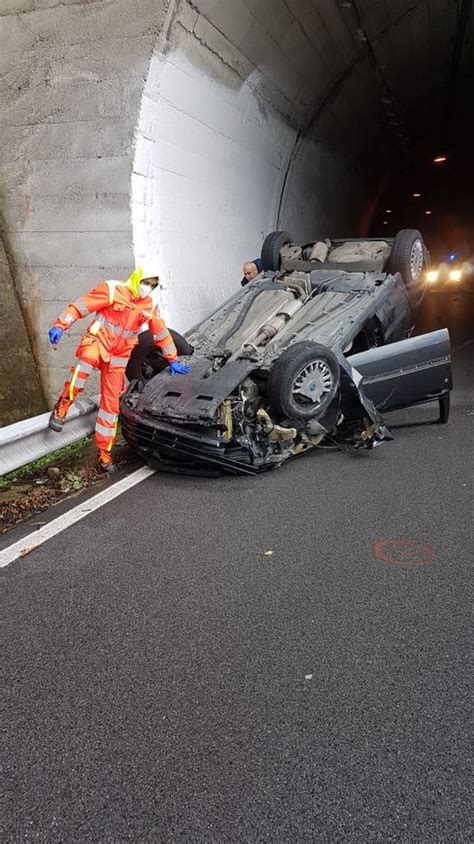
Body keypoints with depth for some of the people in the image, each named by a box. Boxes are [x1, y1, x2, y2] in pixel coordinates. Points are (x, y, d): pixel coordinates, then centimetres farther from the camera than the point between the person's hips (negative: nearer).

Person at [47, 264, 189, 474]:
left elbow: (161, 333, 17)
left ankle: (104, 452, 13)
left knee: (111, 403, 2)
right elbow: (82, 305, -13)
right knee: (89, 357, -42)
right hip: (97, 340, -4)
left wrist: (173, 361, 19)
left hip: (118, 357, 4)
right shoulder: (113, 290, -8)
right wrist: (60, 325, -24)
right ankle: (63, 404, -24)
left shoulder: (150, 305, 7)